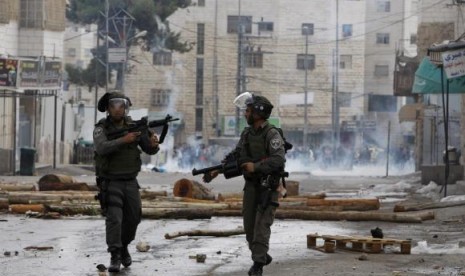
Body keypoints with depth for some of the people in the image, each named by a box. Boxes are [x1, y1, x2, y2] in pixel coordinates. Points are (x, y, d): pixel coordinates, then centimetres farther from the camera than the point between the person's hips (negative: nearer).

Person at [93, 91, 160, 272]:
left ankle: (123, 246, 35)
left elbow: (150, 150, 0)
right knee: (114, 219, -16)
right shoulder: (101, 129, -10)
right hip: (110, 183, -4)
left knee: (133, 218, 10)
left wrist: (154, 143, -25)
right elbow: (102, 148, -29)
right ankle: (115, 257, -11)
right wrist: (123, 140, -40)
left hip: (130, 182, 4)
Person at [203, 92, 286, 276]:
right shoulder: (247, 133, 8)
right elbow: (235, 155, 17)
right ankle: (262, 255, 25)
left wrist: (255, 166, -27)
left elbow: (279, 160, -25)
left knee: (262, 224, -11)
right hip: (251, 185, 7)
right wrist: (217, 170, 9)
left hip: (268, 186, -7)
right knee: (249, 224, 9)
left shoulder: (272, 134, -16)